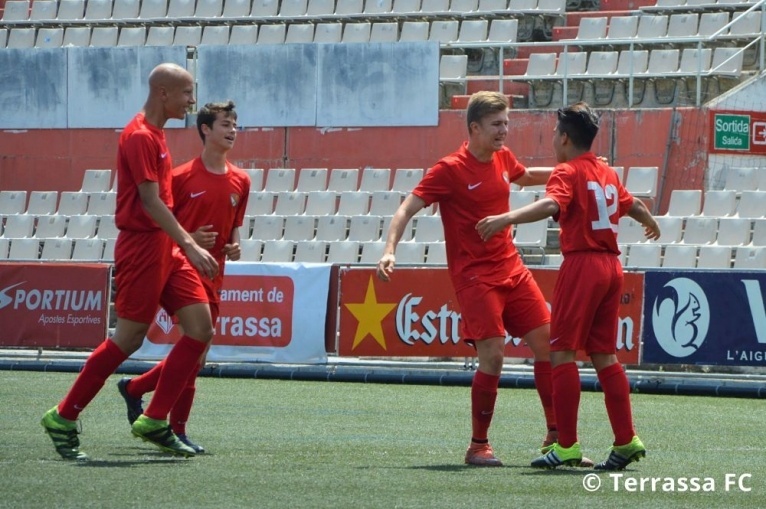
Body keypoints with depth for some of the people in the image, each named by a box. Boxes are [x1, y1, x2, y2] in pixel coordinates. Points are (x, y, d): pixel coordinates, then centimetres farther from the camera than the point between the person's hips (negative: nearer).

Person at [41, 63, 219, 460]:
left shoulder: (156, 135, 16)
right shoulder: (139, 136, -14)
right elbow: (151, 202, -21)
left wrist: (183, 243, 21)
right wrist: (189, 245, -25)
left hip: (165, 248, 9)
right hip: (142, 246, -9)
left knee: (200, 327, 0)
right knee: (128, 339, -5)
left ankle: (154, 421, 4)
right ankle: (63, 418, 5)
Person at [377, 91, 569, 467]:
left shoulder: (502, 158, 8)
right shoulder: (450, 169, -12)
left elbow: (525, 177, 32)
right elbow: (408, 208, -14)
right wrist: (390, 249, -28)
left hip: (512, 269, 7)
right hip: (475, 276, -7)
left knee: (546, 344, 3)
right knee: (492, 356, -15)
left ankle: (556, 437, 12)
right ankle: (478, 446, -2)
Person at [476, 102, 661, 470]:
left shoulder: (568, 172, -7)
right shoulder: (607, 174, 17)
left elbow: (551, 205, -27)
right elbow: (631, 205, 35)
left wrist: (508, 218, -41)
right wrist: (650, 222, 58)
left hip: (581, 264, -8)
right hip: (611, 266, 8)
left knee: (563, 352, -5)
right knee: (604, 354, 12)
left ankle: (567, 446, -9)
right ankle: (626, 441, 9)